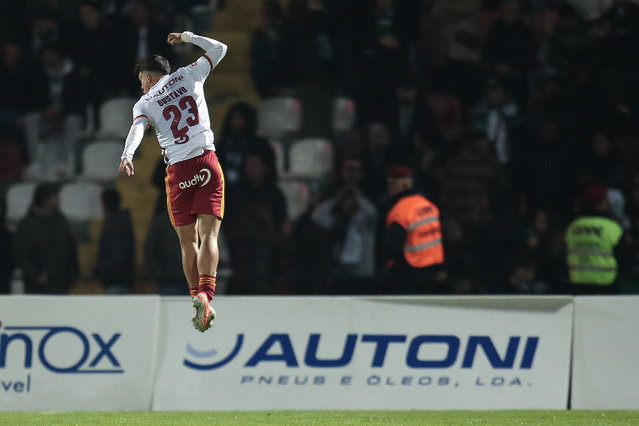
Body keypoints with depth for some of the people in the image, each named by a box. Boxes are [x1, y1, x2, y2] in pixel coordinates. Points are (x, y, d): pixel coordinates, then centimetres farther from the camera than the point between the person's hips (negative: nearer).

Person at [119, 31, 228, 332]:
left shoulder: (144, 103, 7)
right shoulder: (189, 76, 10)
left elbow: (137, 129, -13)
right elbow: (219, 49, 22)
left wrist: (127, 156, -28)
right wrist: (187, 37, 32)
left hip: (178, 171, 0)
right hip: (207, 163, 0)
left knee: (187, 242, 9)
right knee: (208, 235, -8)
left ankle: (197, 298, 3)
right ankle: (205, 295, -26)